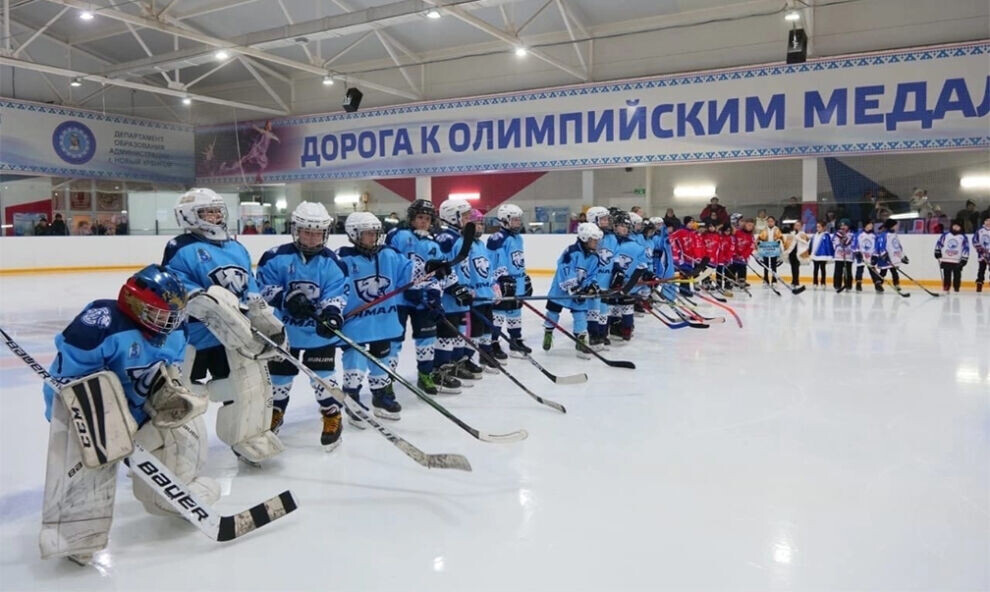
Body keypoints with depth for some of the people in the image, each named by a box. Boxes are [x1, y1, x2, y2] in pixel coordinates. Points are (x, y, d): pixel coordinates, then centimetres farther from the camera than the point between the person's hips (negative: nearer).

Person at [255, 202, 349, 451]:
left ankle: (332, 416, 17)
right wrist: (286, 299, -23)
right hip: (285, 329, 1)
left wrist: (331, 313, -30)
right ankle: (275, 412, 38)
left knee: (322, 374, -1)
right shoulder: (276, 257, -8)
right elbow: (264, 286, -7)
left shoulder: (332, 262, -6)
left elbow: (337, 293, -11)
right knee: (280, 374, 15)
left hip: (320, 332, -1)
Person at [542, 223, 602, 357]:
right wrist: (572, 288, -30)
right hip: (562, 288, -5)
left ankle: (581, 341, 8)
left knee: (581, 314, -1)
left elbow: (592, 275, 4)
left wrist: (592, 286, -15)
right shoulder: (572, 252, -22)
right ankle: (548, 333, 31)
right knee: (553, 310, 8)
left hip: (580, 289, 5)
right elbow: (564, 272, -27)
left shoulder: (594, 257, 0)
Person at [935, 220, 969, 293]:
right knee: (946, 275, 6)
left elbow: (966, 248, -2)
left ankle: (956, 289, 7)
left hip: (957, 261, -1)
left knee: (957, 276, 0)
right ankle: (946, 289, 11)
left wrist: (964, 259, -8)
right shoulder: (945, 235, 5)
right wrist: (937, 251, 6)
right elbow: (939, 243, 14)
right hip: (946, 260, 1)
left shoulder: (963, 238, 0)